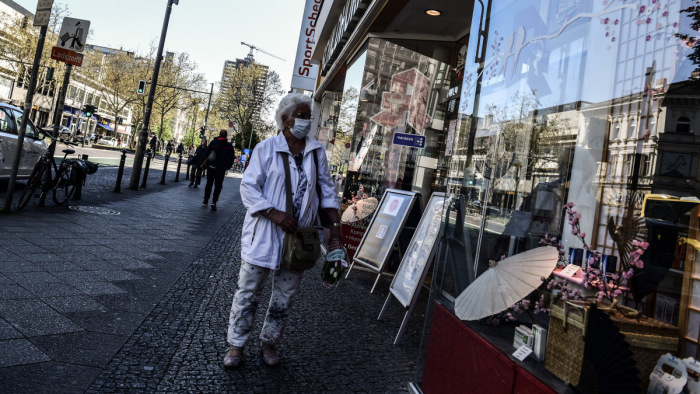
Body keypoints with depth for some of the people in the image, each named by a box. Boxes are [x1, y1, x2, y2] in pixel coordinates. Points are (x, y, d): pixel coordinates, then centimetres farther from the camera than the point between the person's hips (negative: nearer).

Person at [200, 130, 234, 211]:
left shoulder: (213, 142, -2)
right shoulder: (229, 145, -1)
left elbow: (206, 153, -3)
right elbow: (231, 158, 3)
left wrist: (203, 164, 4)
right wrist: (228, 167, 15)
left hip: (211, 167, 1)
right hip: (221, 169, -1)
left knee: (209, 184, 13)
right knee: (218, 185, 1)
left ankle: (205, 201, 19)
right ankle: (214, 202, -13)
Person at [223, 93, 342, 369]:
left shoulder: (316, 151, 6)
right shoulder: (266, 149, -4)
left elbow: (326, 189, 9)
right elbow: (248, 188, -8)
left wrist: (335, 224, -1)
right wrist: (274, 214, -20)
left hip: (298, 238, 4)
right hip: (263, 235, -3)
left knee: (284, 298, 13)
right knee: (248, 292, 7)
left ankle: (269, 343, 31)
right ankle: (236, 344, 23)